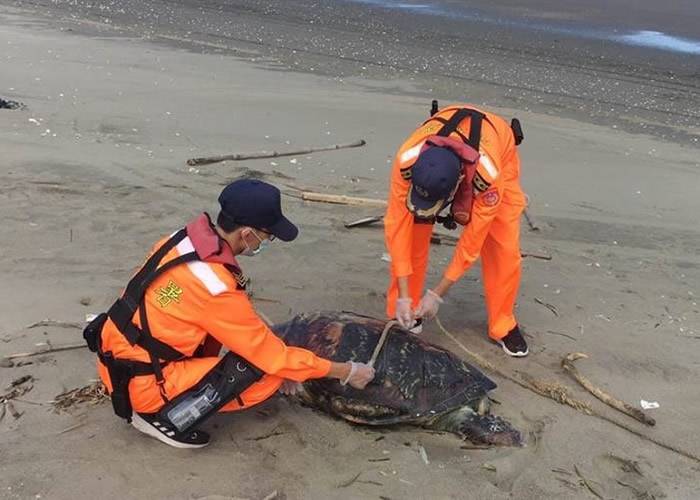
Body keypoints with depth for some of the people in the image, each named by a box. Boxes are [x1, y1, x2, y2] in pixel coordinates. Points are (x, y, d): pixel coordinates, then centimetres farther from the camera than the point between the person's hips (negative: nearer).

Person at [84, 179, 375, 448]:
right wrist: (346, 372, -6)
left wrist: (276, 357, 8)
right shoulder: (216, 289, -28)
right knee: (268, 377, -13)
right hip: (140, 383, -8)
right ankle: (163, 417, -4)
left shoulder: (185, 238, -4)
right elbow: (273, 356, -17)